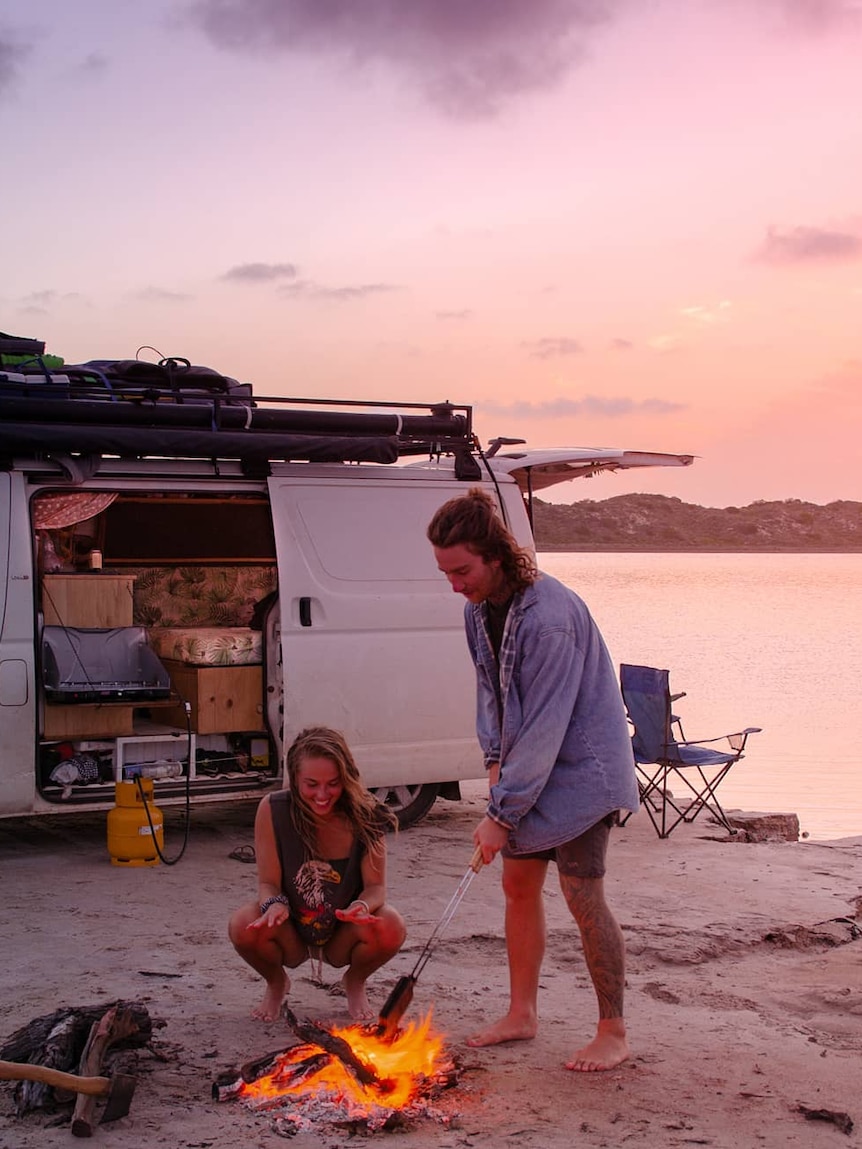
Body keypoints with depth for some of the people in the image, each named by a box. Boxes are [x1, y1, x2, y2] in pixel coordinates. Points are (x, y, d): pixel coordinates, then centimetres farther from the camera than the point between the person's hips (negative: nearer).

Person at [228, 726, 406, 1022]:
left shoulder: (364, 815, -16)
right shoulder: (273, 810, -16)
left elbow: (376, 886, -14)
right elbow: (268, 883, -12)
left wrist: (362, 907, -38)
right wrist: (275, 905, -36)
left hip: (343, 938, 0)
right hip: (290, 938, 0)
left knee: (390, 928, -31)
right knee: (244, 926, -31)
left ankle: (355, 984, 8)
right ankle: (276, 984, 7)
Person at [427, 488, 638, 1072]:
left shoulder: (549, 616, -29)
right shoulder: (480, 607, -2)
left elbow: (545, 726, -27)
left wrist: (501, 814, -23)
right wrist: (496, 756, 0)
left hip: (580, 766, -8)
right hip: (527, 765, 9)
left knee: (582, 893, -7)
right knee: (519, 883, 11)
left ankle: (614, 1032, 6)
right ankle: (522, 1014, 24)